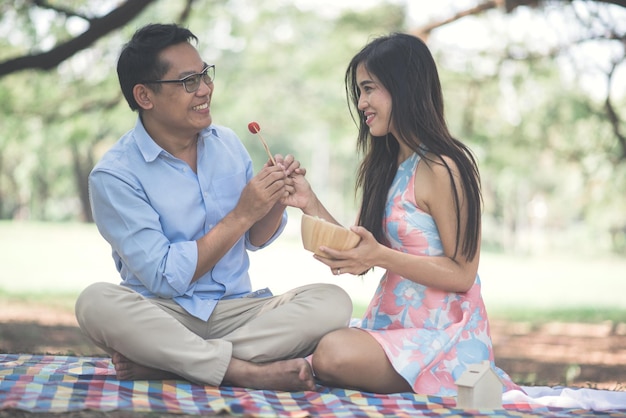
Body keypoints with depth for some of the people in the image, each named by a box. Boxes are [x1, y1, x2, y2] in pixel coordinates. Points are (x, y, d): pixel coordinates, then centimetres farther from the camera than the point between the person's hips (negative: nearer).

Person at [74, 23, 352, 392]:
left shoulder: (228, 143, 7)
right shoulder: (114, 176, -10)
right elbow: (166, 279, -15)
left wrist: (276, 202, -6)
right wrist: (242, 214, -17)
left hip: (236, 310, 5)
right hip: (161, 315, -4)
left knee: (333, 301, -20)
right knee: (97, 302, -34)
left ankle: (162, 363, -25)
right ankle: (249, 372, -32)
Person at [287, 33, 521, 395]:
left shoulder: (440, 168, -14)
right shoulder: (388, 165, 13)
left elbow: (462, 274, -15)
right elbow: (360, 259, 10)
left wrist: (381, 256, -23)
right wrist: (310, 203, 1)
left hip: (442, 334, -9)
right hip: (394, 323, 9)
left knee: (334, 354, -31)